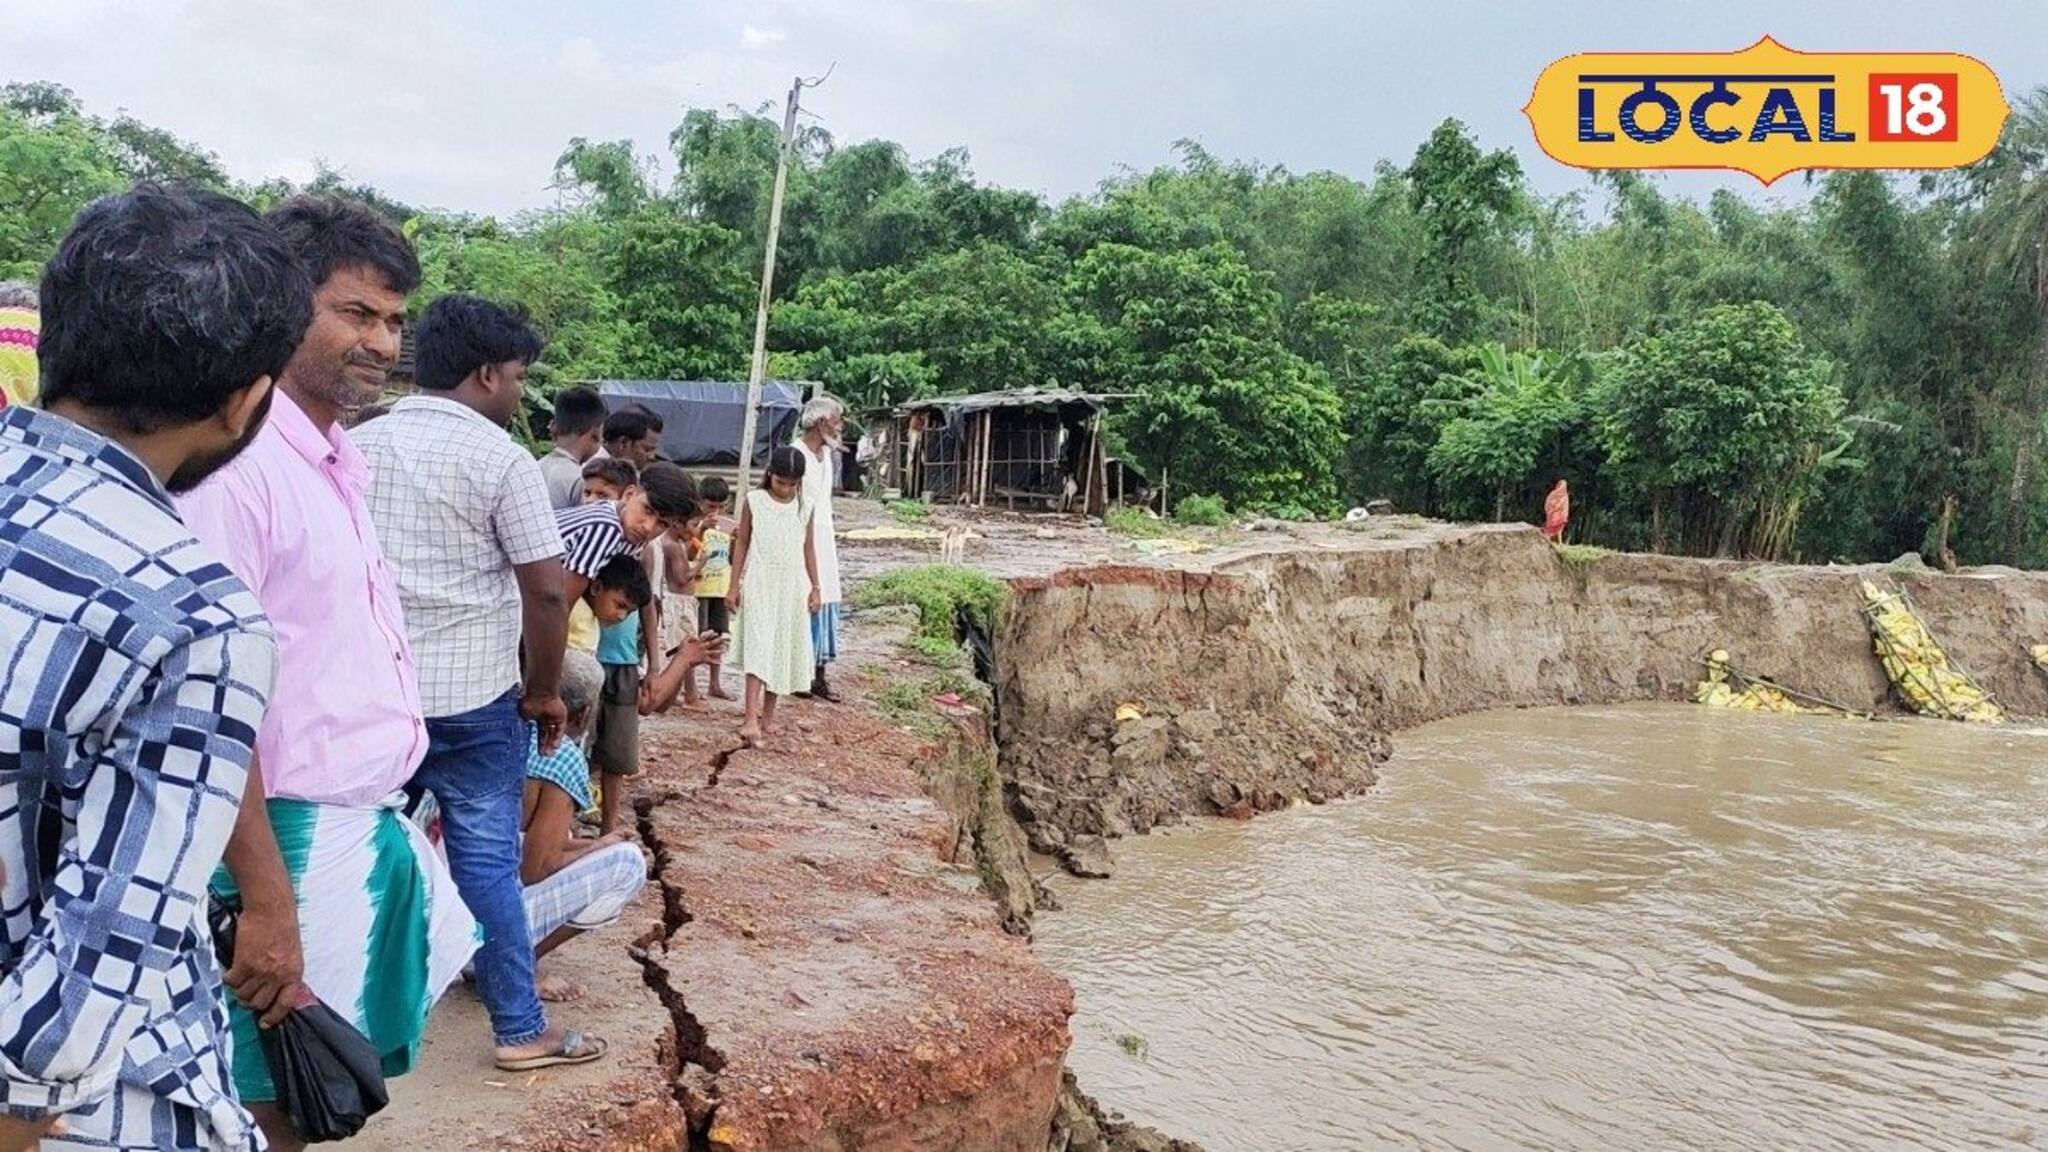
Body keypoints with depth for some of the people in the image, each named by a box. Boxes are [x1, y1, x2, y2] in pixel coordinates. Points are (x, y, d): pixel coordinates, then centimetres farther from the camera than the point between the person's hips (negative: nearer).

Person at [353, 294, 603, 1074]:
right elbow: (545, 593, -14)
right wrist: (545, 691, -3)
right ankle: (520, 1030, 9)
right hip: (472, 694, -5)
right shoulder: (502, 460, -11)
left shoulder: (357, 446, 7)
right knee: (486, 860, 1)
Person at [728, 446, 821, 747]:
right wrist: (734, 585, 0)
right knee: (757, 648, -12)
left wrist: (815, 587, 7)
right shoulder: (754, 501, -4)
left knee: (783, 647, 8)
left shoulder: (805, 507, 3)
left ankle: (768, 711, 23)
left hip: (792, 587, 3)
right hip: (759, 585, -3)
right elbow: (742, 543, 1)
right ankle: (751, 719, -19)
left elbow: (809, 548, 9)